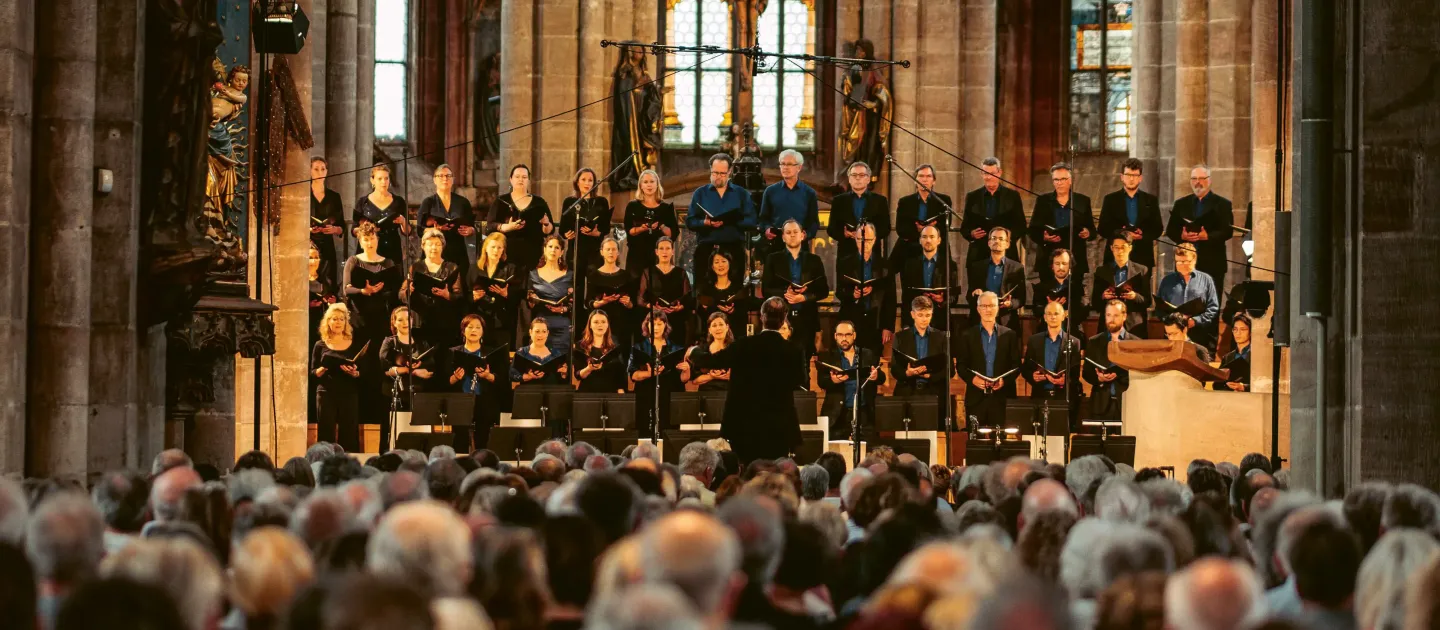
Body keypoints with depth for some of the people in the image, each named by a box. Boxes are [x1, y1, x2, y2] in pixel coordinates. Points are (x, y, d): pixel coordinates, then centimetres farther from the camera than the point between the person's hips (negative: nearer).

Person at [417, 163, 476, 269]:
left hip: (458, 253, 2)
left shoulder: (463, 202, 10)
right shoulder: (428, 203, 5)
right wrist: (436, 229, -20)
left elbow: (472, 228, 13)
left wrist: (469, 231, -9)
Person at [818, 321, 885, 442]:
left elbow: (882, 378, 10)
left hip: (864, 413, 1)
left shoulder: (868, 355, 14)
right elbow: (821, 381, -4)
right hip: (838, 414, -1)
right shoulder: (827, 357, 8)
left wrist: (877, 376, -15)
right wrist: (832, 380, -27)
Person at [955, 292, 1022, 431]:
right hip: (976, 398, 0)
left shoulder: (1010, 335, 9)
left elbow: (1016, 365, 7)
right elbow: (960, 365, 6)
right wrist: (972, 378, -12)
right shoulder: (967, 336, 9)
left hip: (1002, 398, 0)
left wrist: (1004, 380, -10)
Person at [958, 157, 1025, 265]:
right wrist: (971, 234, -11)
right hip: (979, 255, 1)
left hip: (1006, 254, -1)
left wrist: (1010, 236, -13)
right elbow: (964, 227, 11)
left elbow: (1021, 226, 6)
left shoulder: (1012, 196, 7)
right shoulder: (972, 197, 10)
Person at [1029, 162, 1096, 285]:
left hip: (1075, 261, 0)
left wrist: (1088, 233, -13)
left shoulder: (1083, 201, 10)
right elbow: (1033, 230, 6)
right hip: (1048, 260, 0)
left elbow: (1092, 230, 10)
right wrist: (1043, 237, -15)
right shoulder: (1043, 201, 9)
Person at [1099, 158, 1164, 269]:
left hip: (1143, 257, 1)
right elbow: (1103, 228, 3)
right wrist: (1120, 233, -15)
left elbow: (1158, 229, 7)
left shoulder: (1151, 200, 12)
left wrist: (1143, 235, -13)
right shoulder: (1110, 199, 9)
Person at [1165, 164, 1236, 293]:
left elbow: (1228, 231, -4)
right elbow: (1170, 230, 11)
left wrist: (1208, 236, -21)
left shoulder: (1222, 204, 5)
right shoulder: (1181, 204, 14)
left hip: (1213, 263, -2)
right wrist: (1181, 236, -12)